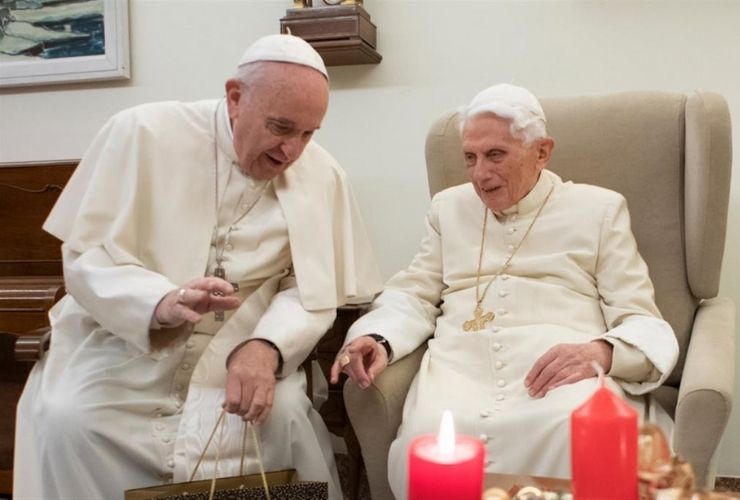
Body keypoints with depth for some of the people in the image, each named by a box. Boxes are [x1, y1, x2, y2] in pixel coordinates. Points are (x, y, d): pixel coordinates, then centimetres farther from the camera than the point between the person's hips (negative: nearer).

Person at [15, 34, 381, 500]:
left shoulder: (323, 176, -3)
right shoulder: (143, 132, -9)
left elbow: (313, 291, -4)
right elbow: (87, 259, -11)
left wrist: (267, 346, -27)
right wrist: (161, 302, -32)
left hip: (240, 353, 1)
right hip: (123, 344, 0)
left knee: (286, 415, -26)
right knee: (66, 422, -25)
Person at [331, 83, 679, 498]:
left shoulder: (599, 209, 14)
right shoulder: (449, 207, 24)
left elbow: (641, 320, 7)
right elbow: (413, 296, 21)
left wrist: (600, 352, -17)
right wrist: (378, 340, -2)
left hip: (565, 370, -1)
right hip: (461, 367, 2)